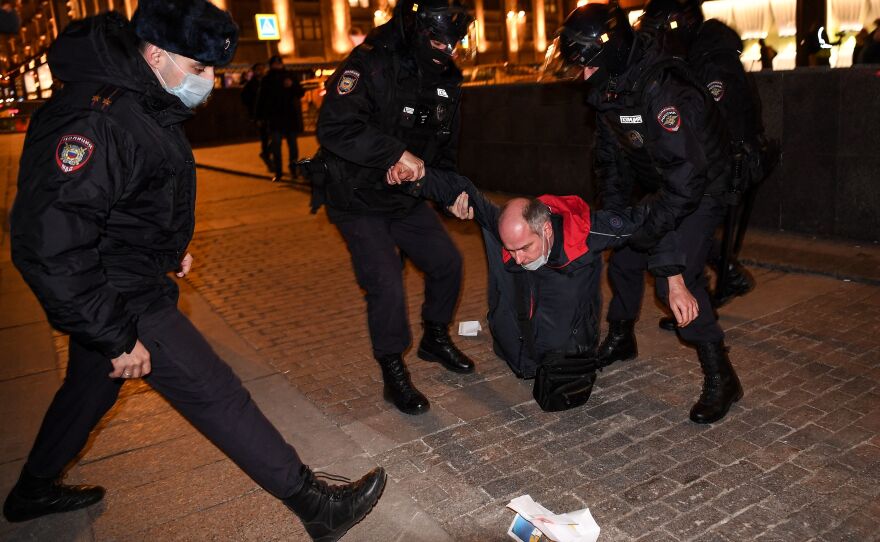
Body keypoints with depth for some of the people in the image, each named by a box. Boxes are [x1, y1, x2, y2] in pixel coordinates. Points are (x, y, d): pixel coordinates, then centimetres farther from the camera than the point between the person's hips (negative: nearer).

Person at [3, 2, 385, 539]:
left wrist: (171, 245, 21)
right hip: (115, 292, -10)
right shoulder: (96, 120, -28)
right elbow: (49, 245, -31)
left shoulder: (144, 103, 4)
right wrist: (118, 338, -27)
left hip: (130, 277, 10)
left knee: (92, 386, 26)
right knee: (216, 393, -7)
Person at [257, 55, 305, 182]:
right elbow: (261, 100, 8)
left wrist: (292, 85, -15)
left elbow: (301, 93, 5)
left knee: (292, 143, 3)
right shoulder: (267, 80, 8)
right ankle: (278, 172, -1)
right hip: (274, 117, 0)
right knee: (275, 145, -4)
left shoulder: (290, 77, 9)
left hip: (291, 116, 0)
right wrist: (260, 117, 2)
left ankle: (293, 169, 14)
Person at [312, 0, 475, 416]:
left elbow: (445, 145, 12)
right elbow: (334, 128, -33)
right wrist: (398, 153, -34)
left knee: (446, 261, 7)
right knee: (386, 284, -12)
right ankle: (393, 374, 8)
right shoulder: (371, 64, -22)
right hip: (358, 202, -7)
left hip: (407, 197, 7)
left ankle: (435, 339, 32)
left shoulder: (447, 77, 2)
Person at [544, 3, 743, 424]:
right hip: (656, 187, 9)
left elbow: (688, 175, -36)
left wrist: (650, 231, -30)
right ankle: (620, 339, 35)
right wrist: (613, 212, -1)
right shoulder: (609, 88, -5)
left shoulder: (662, 89, -34)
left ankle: (720, 378, -7)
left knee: (676, 276, -19)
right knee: (623, 259, 12)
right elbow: (610, 156, 6)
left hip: (700, 189, -9)